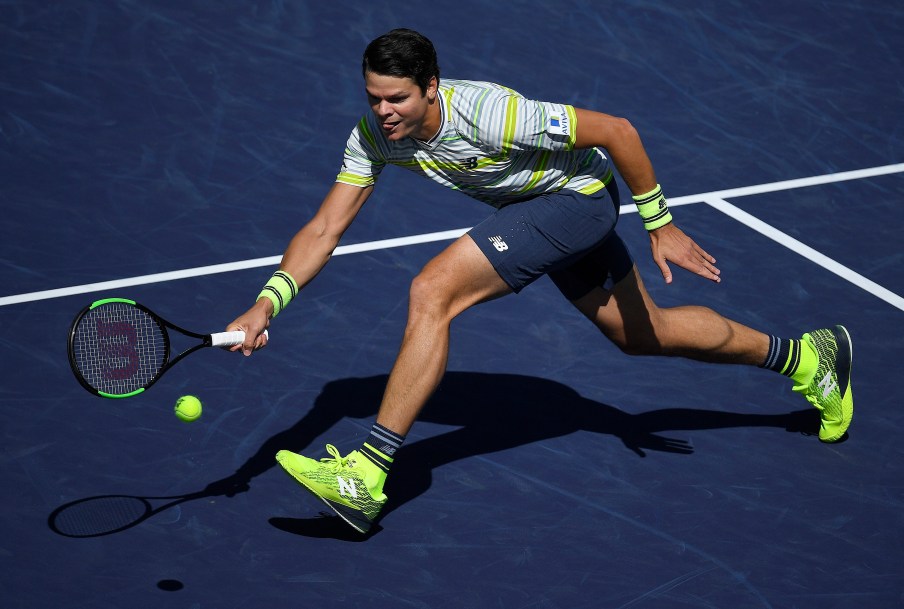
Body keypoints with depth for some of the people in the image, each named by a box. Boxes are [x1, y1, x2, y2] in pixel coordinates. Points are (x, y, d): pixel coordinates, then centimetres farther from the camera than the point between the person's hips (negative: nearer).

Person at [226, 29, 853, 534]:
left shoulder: (488, 113, -34)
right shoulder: (374, 135, -15)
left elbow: (616, 130, -27)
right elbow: (324, 230, -14)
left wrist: (661, 226, -20)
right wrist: (266, 304, -29)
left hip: (578, 195, -8)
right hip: (530, 206, 8)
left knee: (432, 292, -24)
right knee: (642, 334, 22)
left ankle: (366, 477, -20)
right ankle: (805, 355, 42)